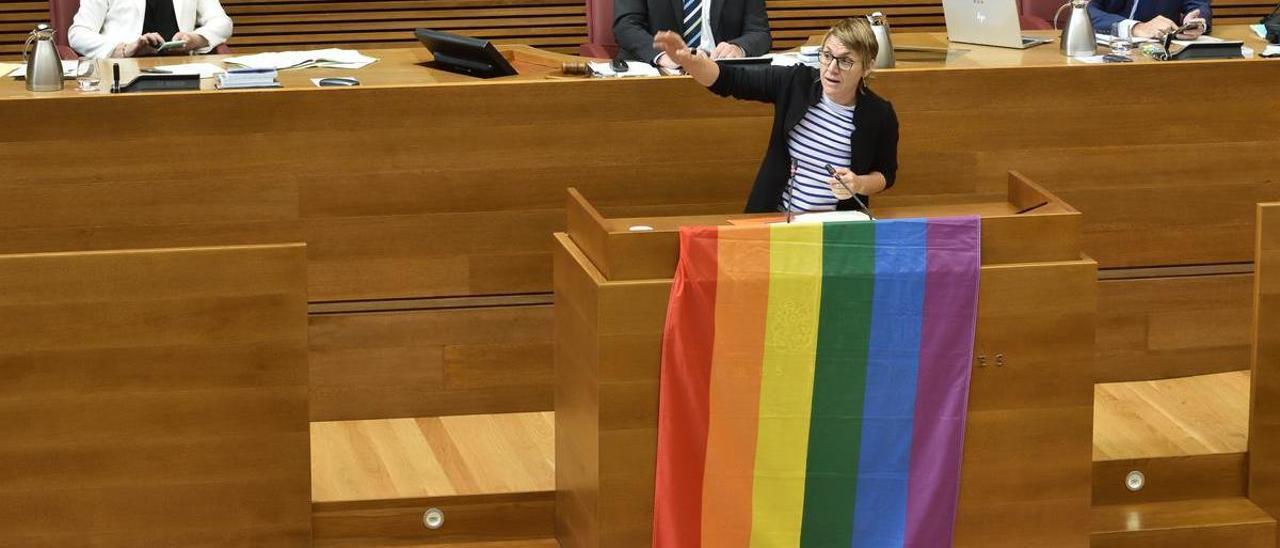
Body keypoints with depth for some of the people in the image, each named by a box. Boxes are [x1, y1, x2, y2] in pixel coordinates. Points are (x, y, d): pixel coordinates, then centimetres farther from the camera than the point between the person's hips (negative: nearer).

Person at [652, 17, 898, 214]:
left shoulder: (879, 115, -7)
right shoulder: (796, 82, -7)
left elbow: (886, 174, 8)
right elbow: (728, 80, -8)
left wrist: (860, 184, -14)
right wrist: (687, 60, -27)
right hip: (774, 217, 1)